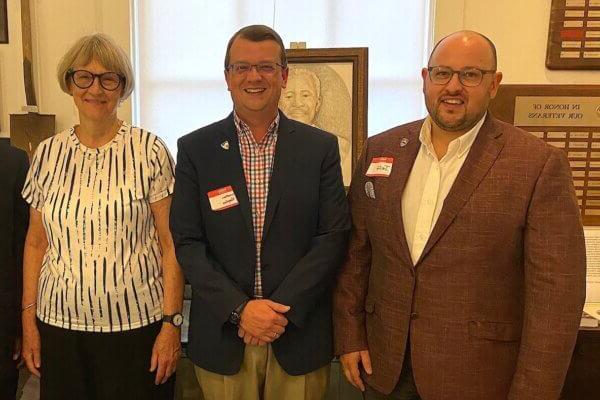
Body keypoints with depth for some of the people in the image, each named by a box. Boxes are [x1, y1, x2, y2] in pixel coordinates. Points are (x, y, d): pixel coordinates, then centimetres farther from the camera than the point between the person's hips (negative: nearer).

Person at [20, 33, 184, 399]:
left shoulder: (149, 150, -7)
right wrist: (29, 319, 7)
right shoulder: (48, 153, 3)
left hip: (137, 324, -3)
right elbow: (36, 242, 10)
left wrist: (172, 324, -9)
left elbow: (170, 244, -7)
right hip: (59, 324, 3)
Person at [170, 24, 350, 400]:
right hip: (222, 336, 0)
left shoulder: (321, 147, -1)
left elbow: (334, 236, -5)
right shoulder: (194, 149, -1)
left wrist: (283, 309, -12)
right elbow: (187, 242, -4)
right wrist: (240, 309, -13)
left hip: (300, 334, 1)